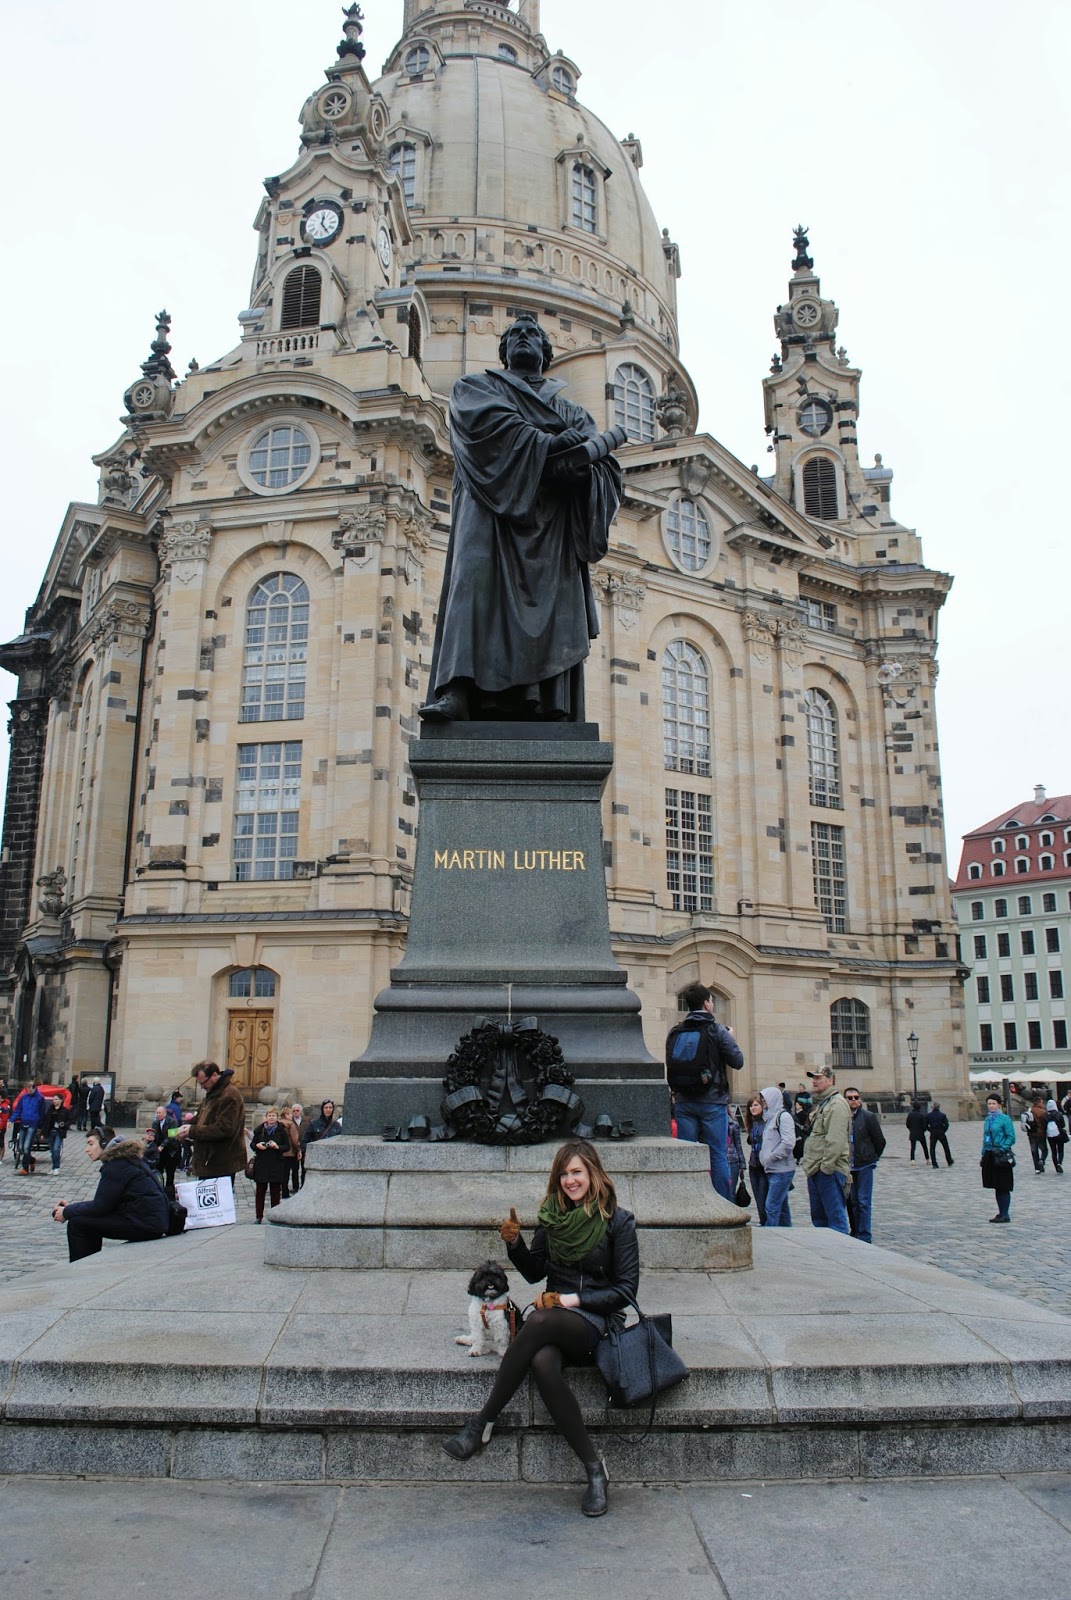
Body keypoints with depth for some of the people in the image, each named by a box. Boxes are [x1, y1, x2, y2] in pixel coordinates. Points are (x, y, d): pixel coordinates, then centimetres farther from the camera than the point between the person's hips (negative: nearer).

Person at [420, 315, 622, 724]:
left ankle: (552, 707, -24)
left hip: (551, 522, 3)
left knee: (555, 594, -15)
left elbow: (599, 452, 10)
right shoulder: (475, 387, 24)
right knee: (475, 579, -24)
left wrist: (585, 446, -14)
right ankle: (457, 691, -37)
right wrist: (552, 446, -8)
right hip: (492, 508, -3)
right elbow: (493, 423, 0)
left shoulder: (569, 411, 30)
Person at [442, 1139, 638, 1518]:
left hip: (598, 1324, -4)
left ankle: (483, 1421, -24)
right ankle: (594, 1469, -24)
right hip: (555, 1319, 4)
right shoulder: (553, 1215, 10)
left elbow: (626, 1290, -3)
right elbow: (534, 1272, 18)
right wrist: (514, 1244, -1)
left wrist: (573, 1299, -12)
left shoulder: (618, 1221, -2)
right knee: (541, 1363, -34)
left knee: (539, 1321, -37)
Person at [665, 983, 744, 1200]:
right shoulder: (717, 1031, -8)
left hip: (683, 1101, 4)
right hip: (712, 1102, -4)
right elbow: (738, 1062, -2)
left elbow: (671, 1066, 12)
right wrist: (730, 1038, 12)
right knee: (717, 1155, 2)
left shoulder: (675, 1033, 5)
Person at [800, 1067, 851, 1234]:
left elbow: (836, 1140, -21)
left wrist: (826, 1166, -22)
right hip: (816, 1170, 10)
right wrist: (808, 1161, 17)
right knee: (818, 1216, 15)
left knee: (835, 1216, -8)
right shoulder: (819, 1103, 20)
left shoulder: (836, 1103, -12)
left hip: (829, 1170, -10)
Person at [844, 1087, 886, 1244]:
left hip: (864, 1166, -3)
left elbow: (880, 1141, 1)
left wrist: (872, 1157, 6)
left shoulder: (868, 1117, -6)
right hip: (847, 1166, 3)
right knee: (852, 1201, 12)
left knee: (864, 1201, -3)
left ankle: (864, 1236, 3)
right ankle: (855, 1232, 24)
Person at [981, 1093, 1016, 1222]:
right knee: (996, 1187, 12)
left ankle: (1005, 1215, 4)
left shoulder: (1005, 1118, -9)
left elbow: (1011, 1137, -12)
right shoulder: (988, 1119, 12)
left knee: (1003, 1187, -2)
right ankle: (1001, 1213, 20)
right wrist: (984, 1154, 14)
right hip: (990, 1156, 7)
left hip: (1001, 1157, -7)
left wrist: (1001, 1149, -19)